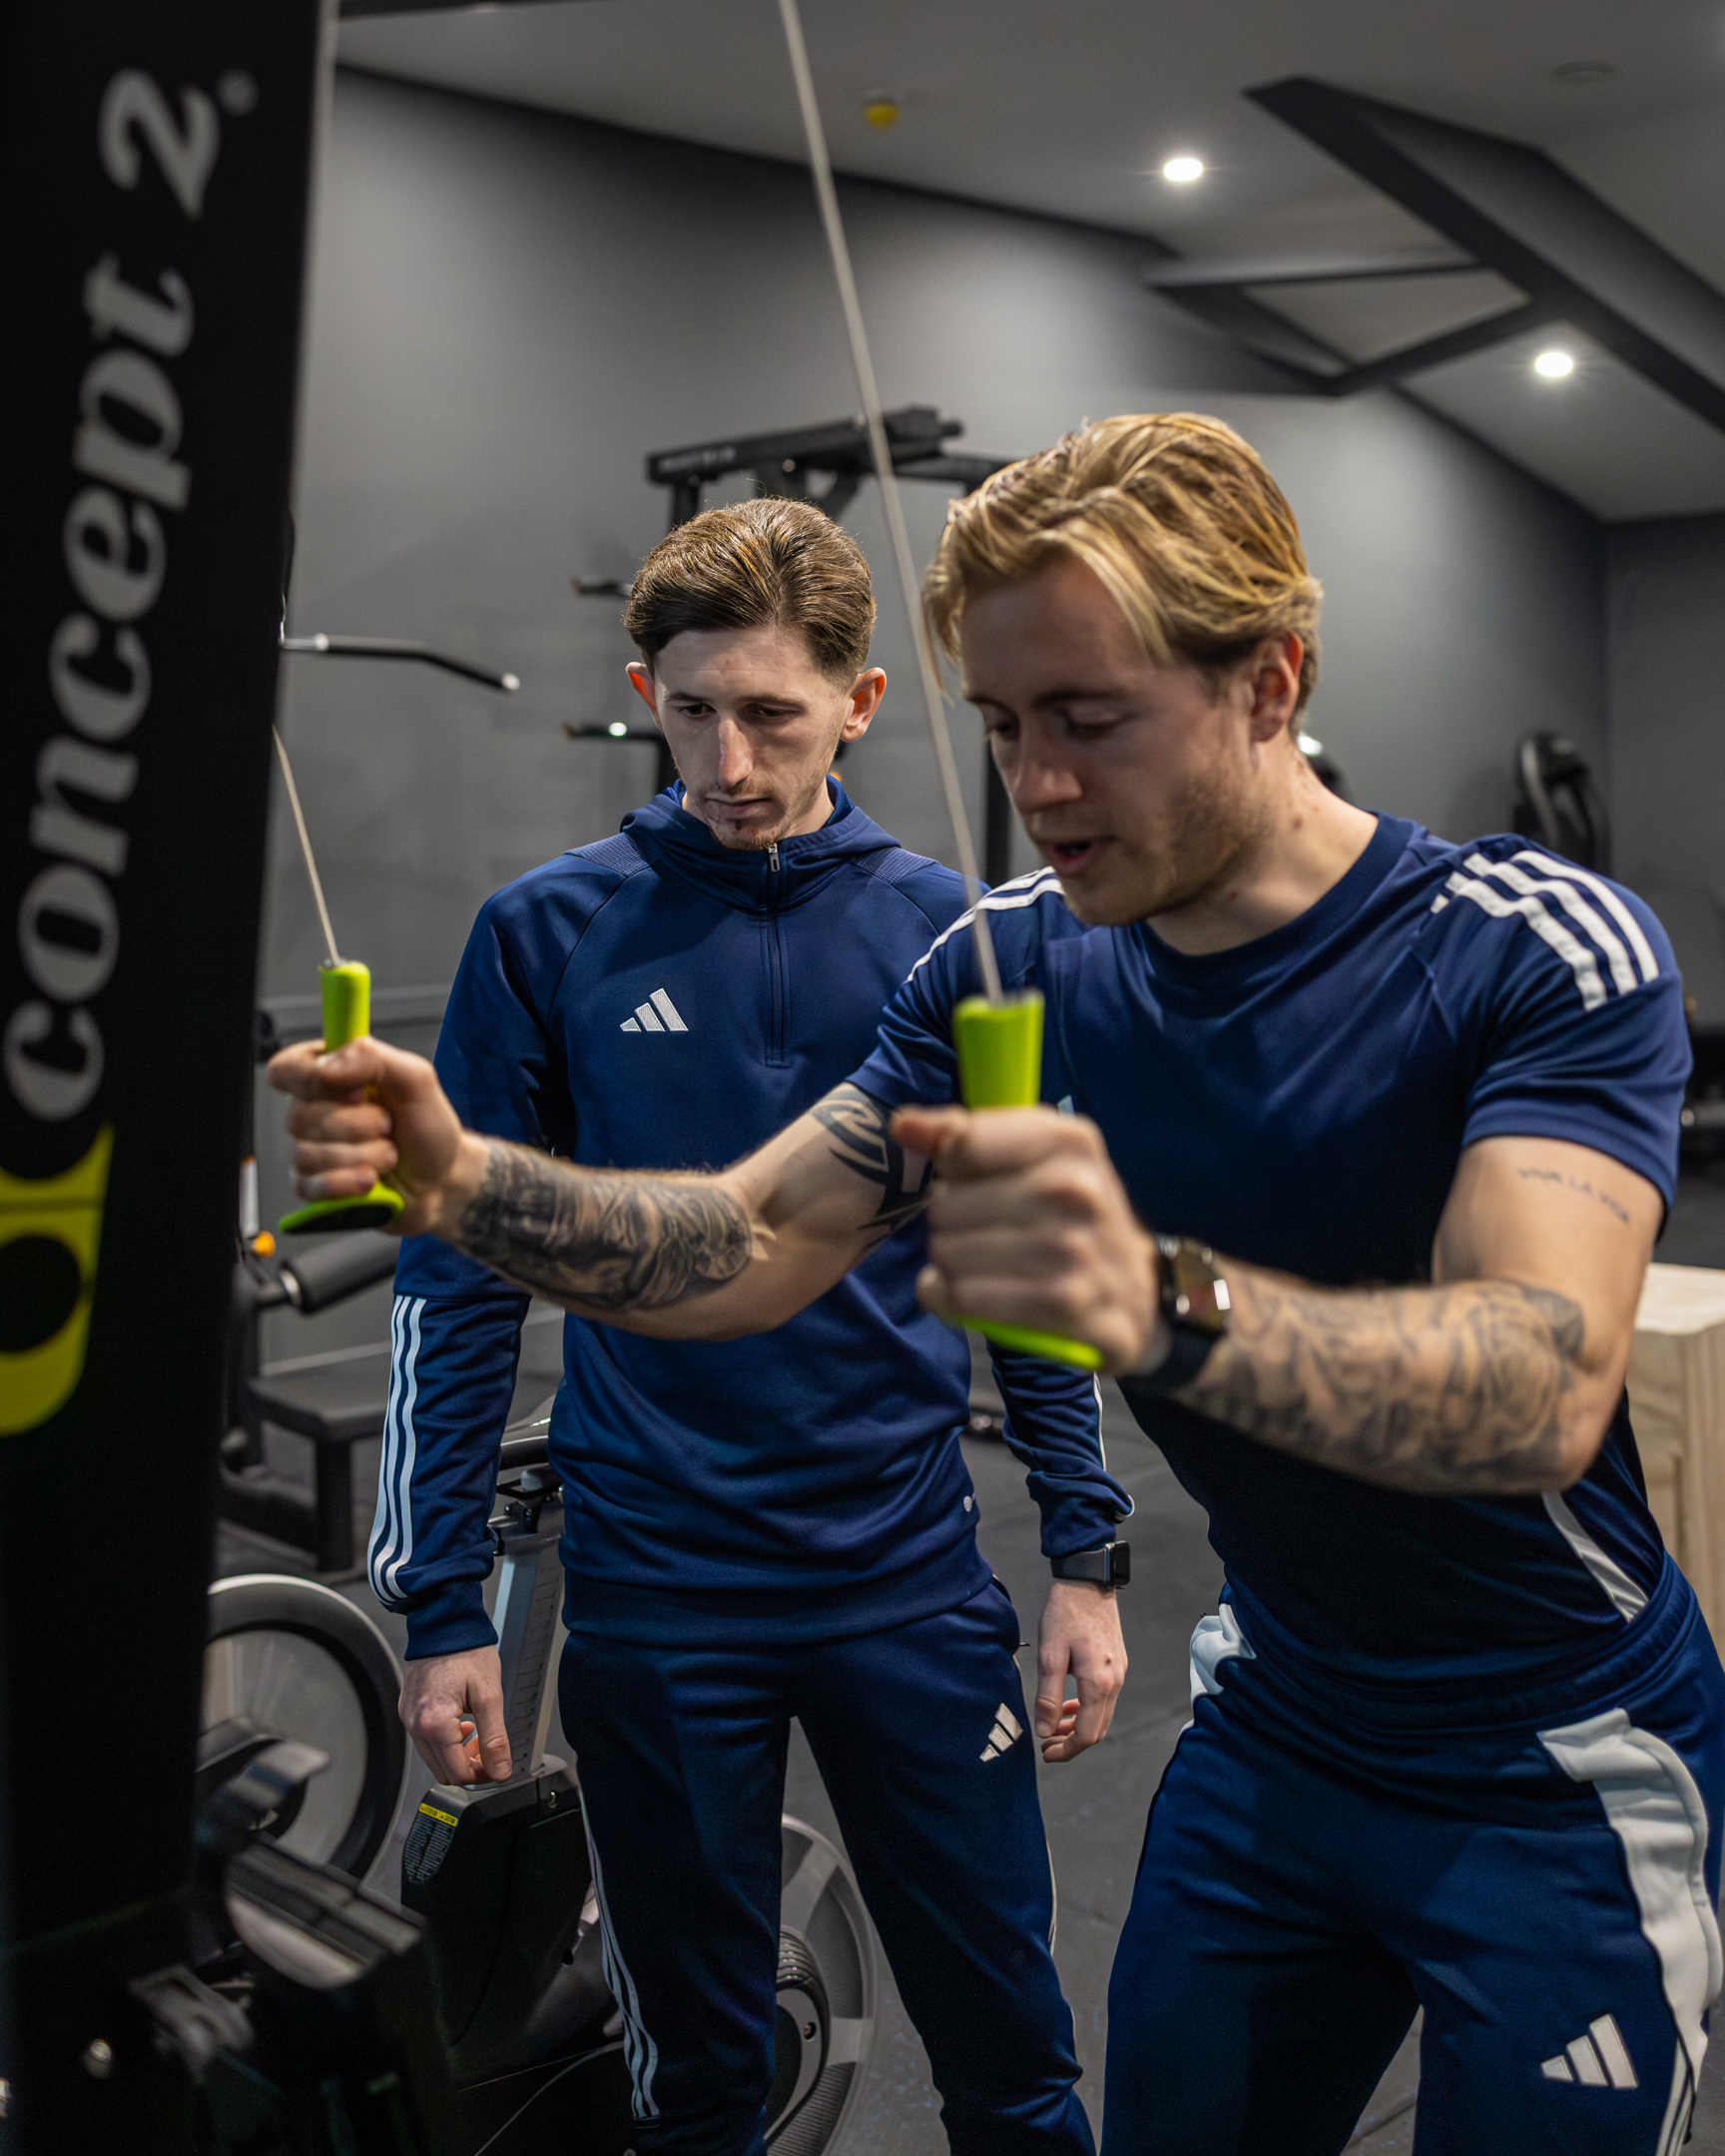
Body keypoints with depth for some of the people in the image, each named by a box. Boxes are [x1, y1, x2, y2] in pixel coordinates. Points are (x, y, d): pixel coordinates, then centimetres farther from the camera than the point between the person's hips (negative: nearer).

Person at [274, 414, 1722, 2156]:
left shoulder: (1549, 950, -22)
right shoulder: (1018, 958, -7)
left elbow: (1545, 1386, -37)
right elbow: (753, 1247, -7)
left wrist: (1165, 1306, -55)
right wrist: (458, 1179, -24)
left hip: (1559, 1787, -3)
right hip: (1269, 1730, 4)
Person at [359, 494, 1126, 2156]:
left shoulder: (950, 934, 0)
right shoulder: (548, 934, -4)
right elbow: (458, 1284, -1)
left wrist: (1083, 1554, 3)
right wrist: (437, 1606, -4)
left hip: (911, 1581, 1)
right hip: (652, 1598, -1)